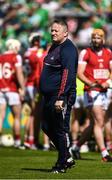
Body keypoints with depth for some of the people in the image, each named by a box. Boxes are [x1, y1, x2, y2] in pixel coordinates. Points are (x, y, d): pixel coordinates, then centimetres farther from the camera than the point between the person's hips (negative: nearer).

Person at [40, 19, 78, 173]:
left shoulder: (68, 49, -14)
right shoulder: (54, 48, 17)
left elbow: (67, 74, -22)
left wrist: (60, 98, -27)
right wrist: (45, 95, 23)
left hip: (61, 97, -10)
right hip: (49, 97, 10)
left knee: (61, 130, -4)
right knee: (47, 127, 13)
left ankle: (62, 165, 5)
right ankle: (67, 158, 23)